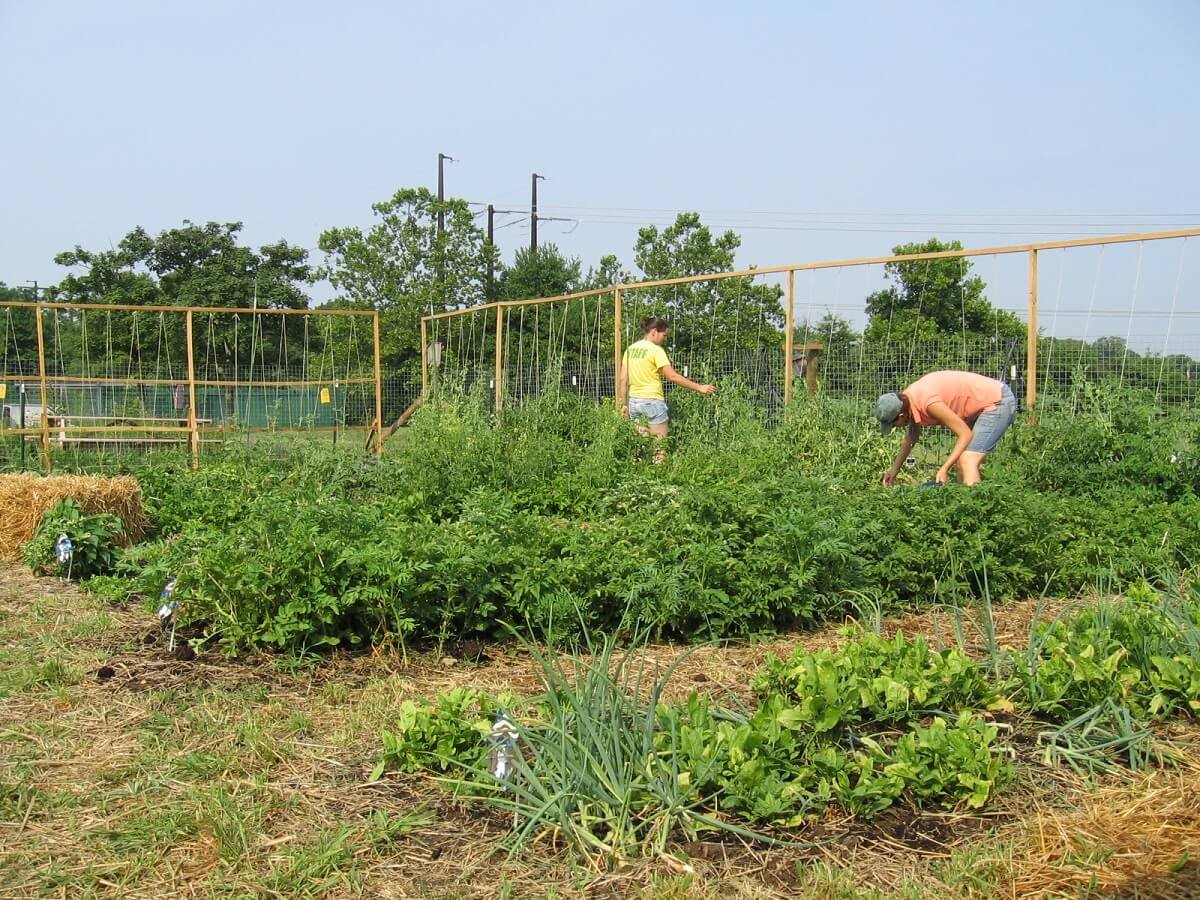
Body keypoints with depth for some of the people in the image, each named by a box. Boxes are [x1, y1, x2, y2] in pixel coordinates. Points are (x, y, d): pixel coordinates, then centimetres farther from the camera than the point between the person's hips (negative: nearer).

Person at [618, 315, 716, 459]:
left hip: (634, 402, 7)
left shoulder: (630, 349, 8)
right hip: (653, 402, -7)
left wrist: (624, 404, 14)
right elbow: (674, 376, -15)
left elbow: (622, 380, 8)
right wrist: (699, 388, -10)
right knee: (659, 447, 1)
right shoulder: (655, 350, -12)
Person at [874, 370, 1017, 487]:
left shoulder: (926, 402, -30)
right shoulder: (907, 400, -1)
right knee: (961, 461, 11)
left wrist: (944, 469, -26)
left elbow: (965, 434, -24)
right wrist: (894, 469, 21)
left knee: (967, 460, -19)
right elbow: (910, 439, 17)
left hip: (999, 402, -10)